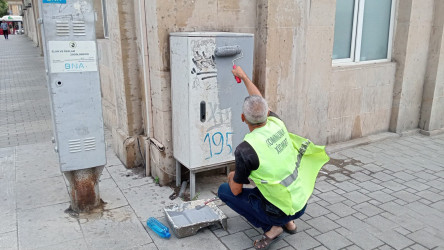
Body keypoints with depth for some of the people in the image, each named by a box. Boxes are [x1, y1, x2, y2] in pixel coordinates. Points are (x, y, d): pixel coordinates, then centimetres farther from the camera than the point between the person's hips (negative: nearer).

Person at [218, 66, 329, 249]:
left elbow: (236, 191, -11)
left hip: (280, 211, -6)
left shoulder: (245, 149, -24)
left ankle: (271, 227, 3)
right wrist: (243, 76, 25)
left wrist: (232, 177, 12)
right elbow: (260, 102, 14)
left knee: (224, 190, 7)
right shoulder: (277, 124, -8)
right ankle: (288, 222, 23)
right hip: (301, 204, 7)